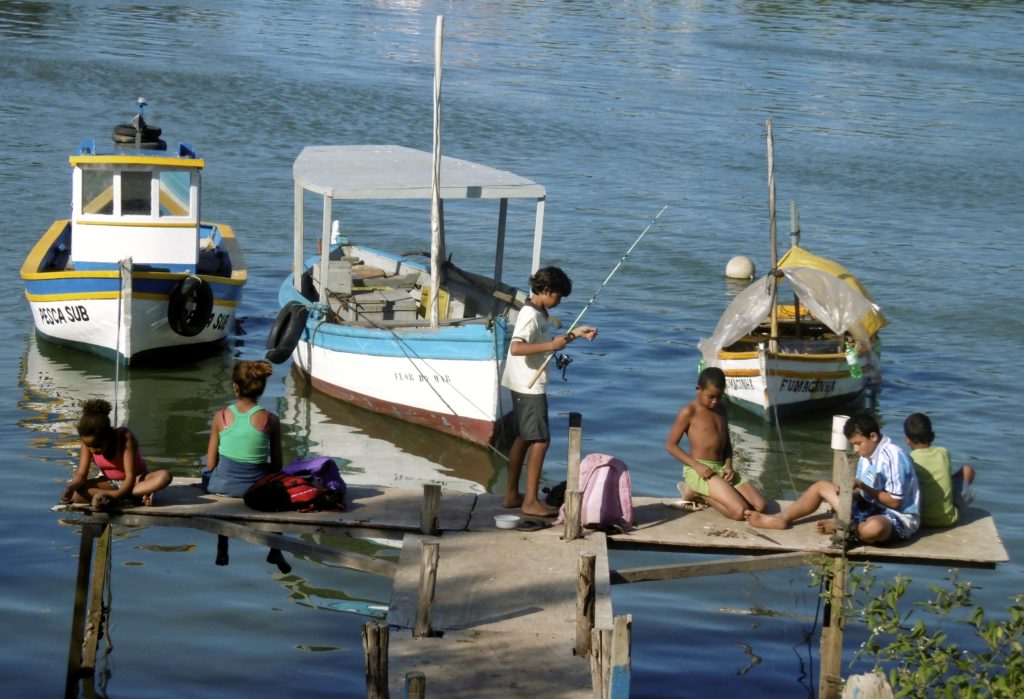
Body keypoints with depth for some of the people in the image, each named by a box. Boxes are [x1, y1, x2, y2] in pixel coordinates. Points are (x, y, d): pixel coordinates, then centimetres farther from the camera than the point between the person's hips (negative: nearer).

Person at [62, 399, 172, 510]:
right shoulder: (88, 441, -19)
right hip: (109, 482, 3)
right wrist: (70, 488, -40)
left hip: (135, 480, -3)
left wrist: (113, 497, -49)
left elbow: (130, 477, -33)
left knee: (164, 476, -36)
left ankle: (111, 496, -35)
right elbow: (81, 474, -17)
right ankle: (136, 496, -30)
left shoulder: (125, 438, -30)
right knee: (75, 494, -29)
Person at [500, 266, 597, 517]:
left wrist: (574, 334, 18)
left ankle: (512, 495, 21)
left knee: (523, 438, 15)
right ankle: (531, 501, -7)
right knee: (540, 440, -8)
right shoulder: (531, 315, -19)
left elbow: (544, 344, 26)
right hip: (530, 387, -10)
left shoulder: (538, 313, 12)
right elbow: (515, 348, -32)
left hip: (526, 386, 10)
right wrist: (551, 346, -30)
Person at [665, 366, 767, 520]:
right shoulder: (689, 412, -8)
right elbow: (671, 445, -9)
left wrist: (728, 465, 1)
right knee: (739, 511, -24)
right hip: (698, 471, -8)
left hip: (721, 469, 8)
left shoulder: (721, 409, 14)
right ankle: (697, 492, -1)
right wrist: (697, 466, -18)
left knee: (760, 506, -7)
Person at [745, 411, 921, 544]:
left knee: (873, 528, -45)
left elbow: (895, 502, -22)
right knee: (821, 486, 12)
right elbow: (863, 494, 9)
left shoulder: (892, 457, -23)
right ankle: (782, 518, 7)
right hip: (872, 509, 9)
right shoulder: (867, 455, 5)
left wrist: (863, 487, -21)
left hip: (898, 518, -9)